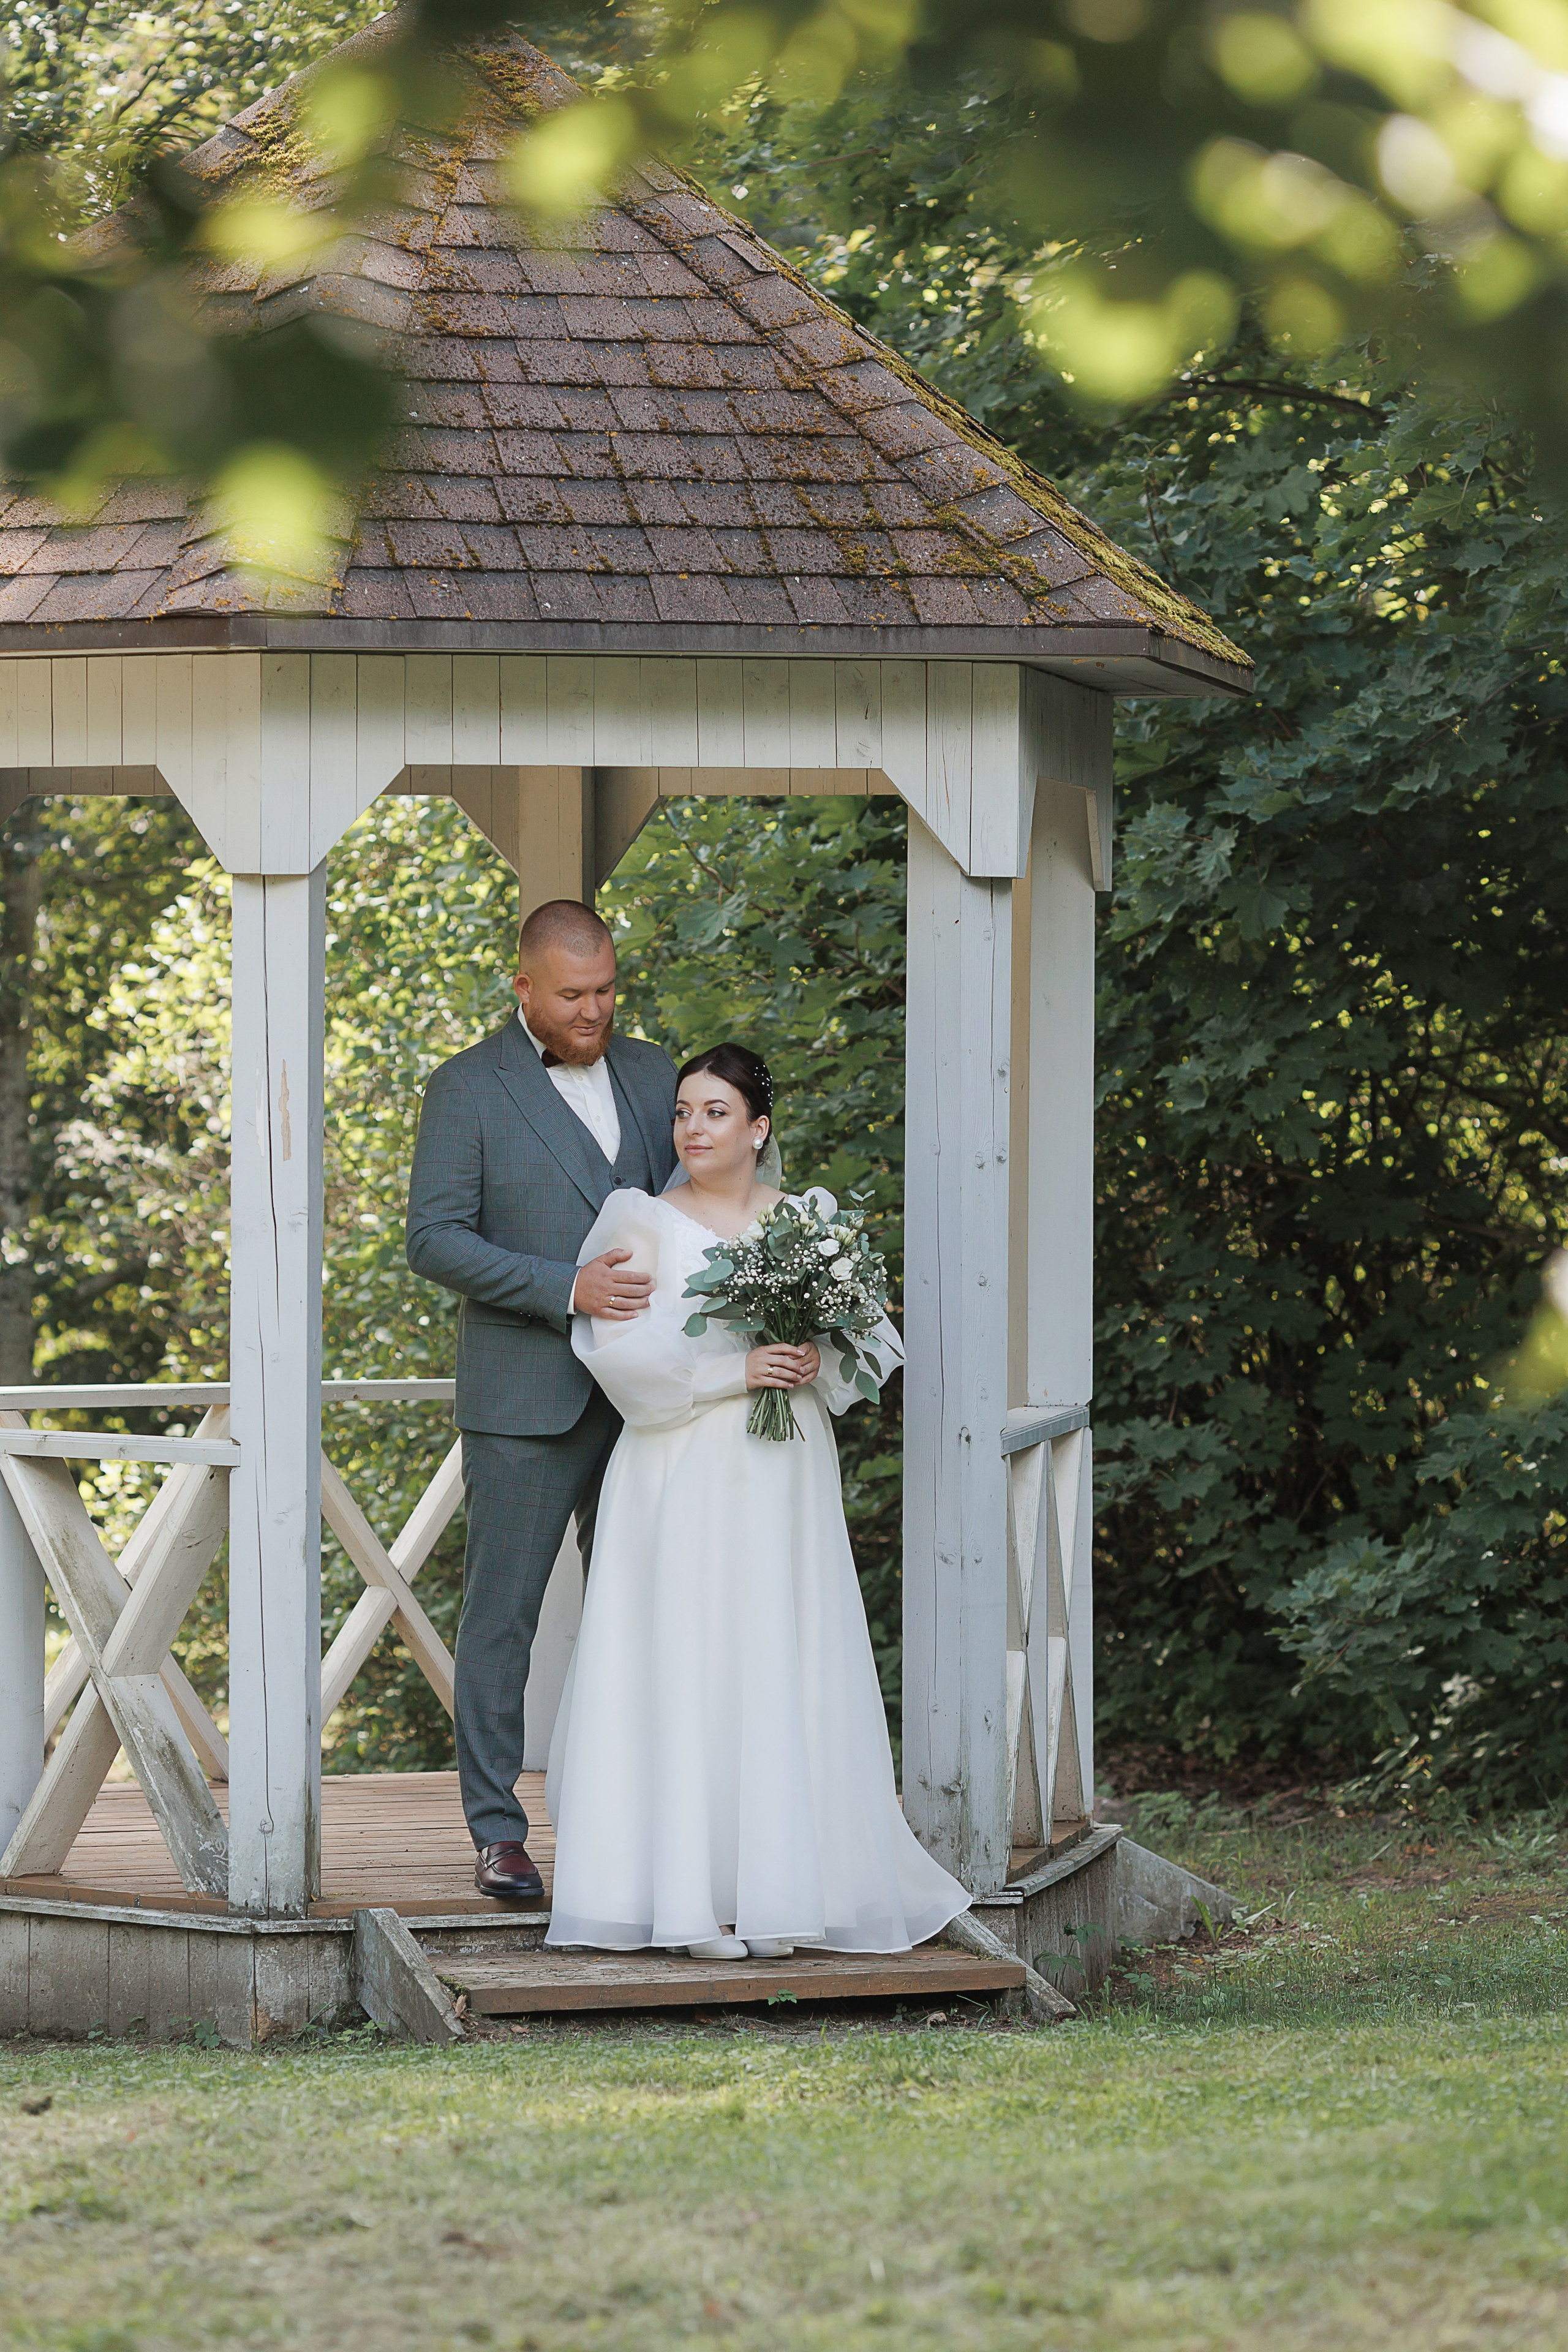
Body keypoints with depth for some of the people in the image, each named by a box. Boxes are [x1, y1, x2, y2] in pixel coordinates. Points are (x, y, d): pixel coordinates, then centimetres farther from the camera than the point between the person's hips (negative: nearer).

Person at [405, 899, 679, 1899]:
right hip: (525, 1397, -4)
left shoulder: (651, 1074, 11)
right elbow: (436, 1239, -9)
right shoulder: (468, 1089, -3)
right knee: (502, 1611, -1)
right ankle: (499, 1834, 3)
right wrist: (567, 1288, -19)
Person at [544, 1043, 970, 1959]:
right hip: (683, 1480, -2)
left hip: (785, 1480, 2)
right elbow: (622, 1347, -8)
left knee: (780, 1675, 0)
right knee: (686, 1671, -6)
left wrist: (819, 1359, -11)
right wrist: (731, 1370, -16)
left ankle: (772, 1894, 4)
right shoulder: (646, 1224, 2)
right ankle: (691, 1898, -4)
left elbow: (873, 1338, 9)